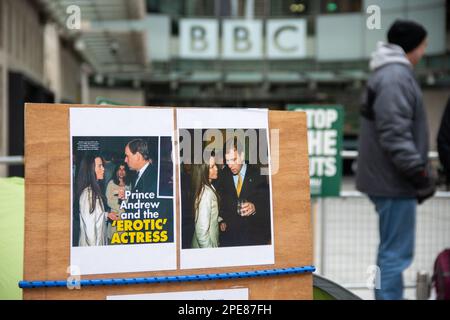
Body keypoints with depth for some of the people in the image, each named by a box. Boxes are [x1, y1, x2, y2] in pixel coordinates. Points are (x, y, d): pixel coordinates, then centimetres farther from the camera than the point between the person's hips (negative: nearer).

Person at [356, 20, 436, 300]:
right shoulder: (395, 77, -17)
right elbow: (395, 134, -23)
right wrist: (420, 172, -19)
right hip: (395, 181, -11)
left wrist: (420, 171, 20)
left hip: (390, 178, 11)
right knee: (396, 253, -6)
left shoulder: (393, 74, 17)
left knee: (391, 251, 17)